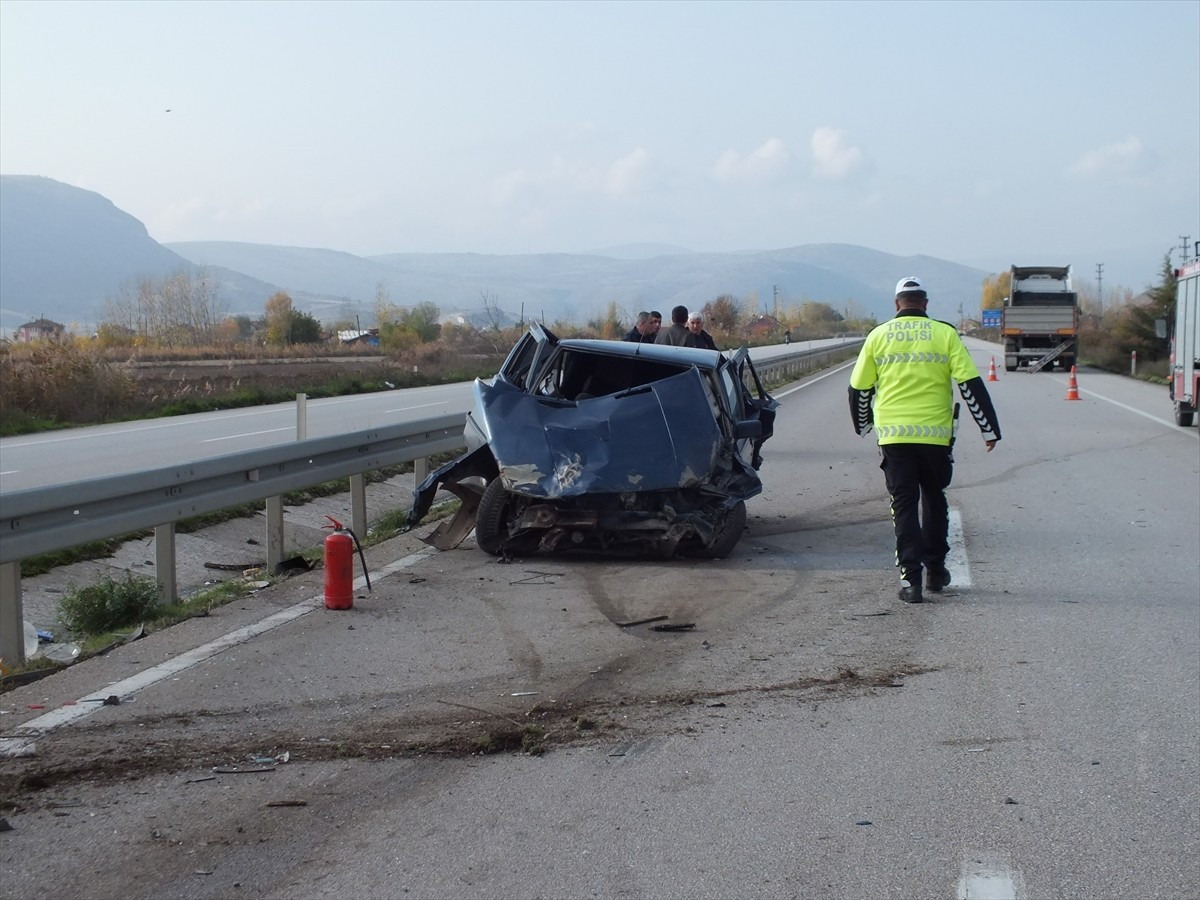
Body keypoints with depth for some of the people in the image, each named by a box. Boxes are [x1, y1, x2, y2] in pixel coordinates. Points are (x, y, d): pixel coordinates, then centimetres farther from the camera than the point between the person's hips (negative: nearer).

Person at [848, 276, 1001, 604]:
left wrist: (863, 425, 26)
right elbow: (971, 385, -3)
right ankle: (935, 570, 24)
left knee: (904, 504, 4)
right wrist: (989, 428, 4)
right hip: (935, 435, 0)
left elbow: (859, 388, 9)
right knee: (934, 498, 19)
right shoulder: (945, 334, 2)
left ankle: (911, 577, -4)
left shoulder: (878, 336, 5)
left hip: (893, 435, 0)